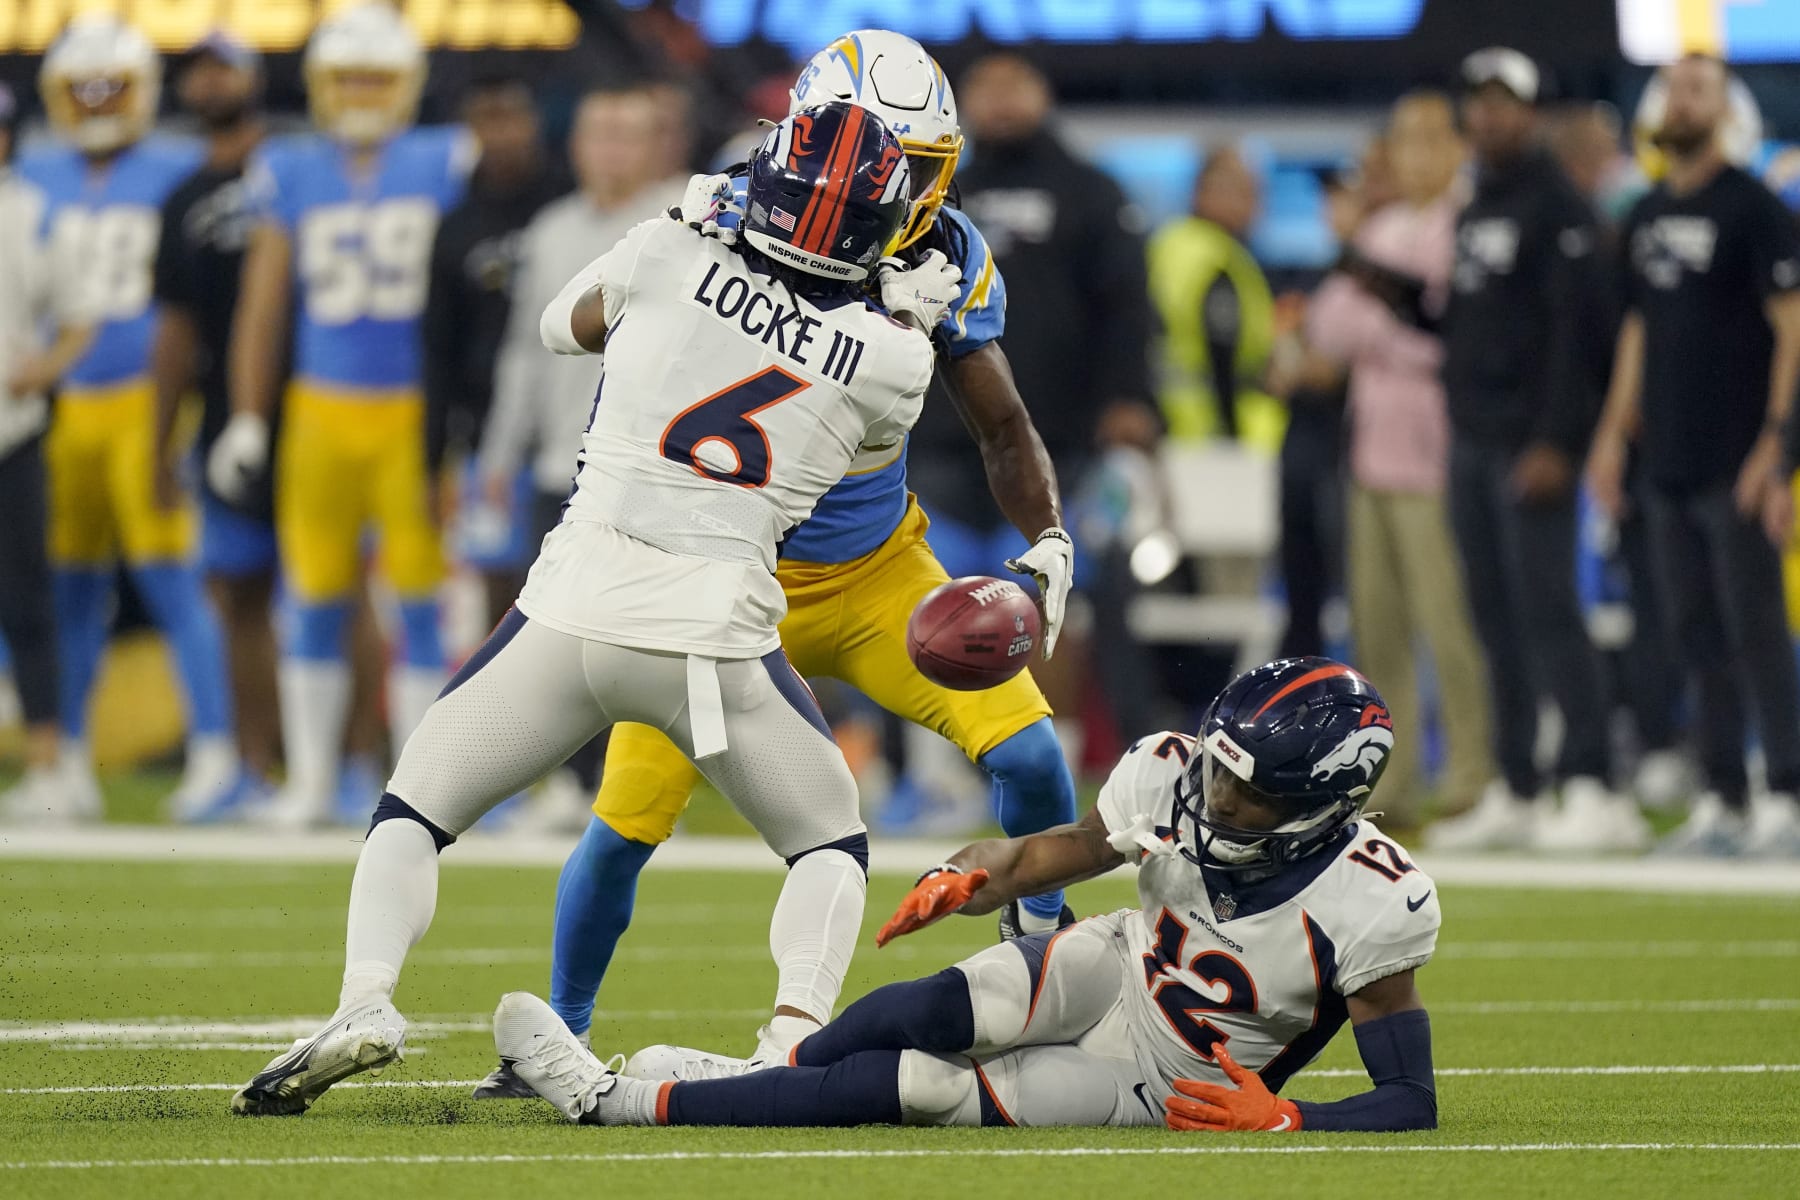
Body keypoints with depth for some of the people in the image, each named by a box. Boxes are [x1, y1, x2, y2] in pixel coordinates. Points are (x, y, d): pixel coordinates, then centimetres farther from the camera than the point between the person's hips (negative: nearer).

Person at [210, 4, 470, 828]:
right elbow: (261, 306, 9)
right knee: (316, 599, 5)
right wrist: (246, 421, 5)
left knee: (422, 598, -1)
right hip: (321, 410, 2)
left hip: (415, 411, -2)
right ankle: (310, 782, 13)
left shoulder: (444, 167, 1)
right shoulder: (290, 174, 6)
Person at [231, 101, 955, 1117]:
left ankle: (366, 1004, -7)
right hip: (719, 633, 0)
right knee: (833, 845, 22)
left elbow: (566, 325, 23)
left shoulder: (674, 259, 2)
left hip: (575, 607, 0)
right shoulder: (885, 360, 2)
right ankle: (797, 1034, -2)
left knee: (413, 811, 15)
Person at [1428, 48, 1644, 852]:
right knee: (1496, 619, 9)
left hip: (1531, 444, -9)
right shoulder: (1472, 212, 18)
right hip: (1472, 439, 9)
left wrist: (1555, 441, -21)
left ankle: (1592, 793, -16)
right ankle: (1513, 794, 13)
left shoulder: (1554, 206, -9)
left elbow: (1579, 327, -16)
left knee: (1546, 607, -14)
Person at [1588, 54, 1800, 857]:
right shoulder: (1646, 218, 15)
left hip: (1735, 465, -7)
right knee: (1699, 639, 9)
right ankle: (1722, 802, 13)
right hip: (1668, 465, 7)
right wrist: (1614, 434, 14)